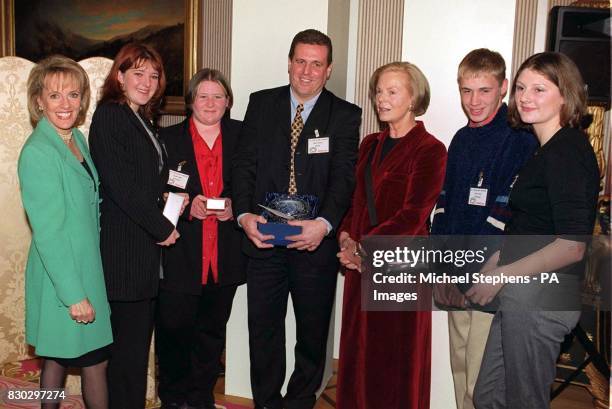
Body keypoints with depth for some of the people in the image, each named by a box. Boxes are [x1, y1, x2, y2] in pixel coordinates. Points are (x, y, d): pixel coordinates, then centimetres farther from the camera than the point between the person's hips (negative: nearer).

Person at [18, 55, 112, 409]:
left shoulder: (77, 139, 6)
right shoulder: (37, 152, -19)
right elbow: (47, 232, -20)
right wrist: (74, 295, -19)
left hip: (87, 266, 8)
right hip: (62, 276, -8)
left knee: (58, 358, 19)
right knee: (96, 361, 3)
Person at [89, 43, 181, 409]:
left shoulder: (142, 119, 17)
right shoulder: (110, 115, -11)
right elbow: (122, 187, -18)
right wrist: (163, 228, -11)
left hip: (148, 245, 9)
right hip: (126, 250, -9)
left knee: (138, 338, 15)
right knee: (130, 341, 0)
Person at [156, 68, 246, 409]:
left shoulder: (242, 136, 6)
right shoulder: (168, 138, 3)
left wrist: (235, 205, -11)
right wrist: (187, 205, -16)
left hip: (226, 256, 2)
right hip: (180, 254, -1)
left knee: (212, 330, 13)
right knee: (174, 328, 3)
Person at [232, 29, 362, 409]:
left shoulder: (345, 115, 1)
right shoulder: (261, 104, 7)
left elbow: (344, 176, -8)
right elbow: (245, 163, 3)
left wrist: (324, 223, -24)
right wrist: (244, 214, -12)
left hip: (315, 240, -1)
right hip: (264, 236, 2)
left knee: (313, 333, 12)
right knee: (263, 329, 11)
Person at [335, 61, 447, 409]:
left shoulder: (429, 150, -8)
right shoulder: (371, 145, 13)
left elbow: (412, 215, -14)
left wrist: (363, 248, -16)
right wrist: (346, 237, -3)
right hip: (362, 264, 6)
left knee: (398, 359, 6)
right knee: (358, 352, 13)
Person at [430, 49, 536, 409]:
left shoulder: (521, 140, -11)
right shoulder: (462, 139, 13)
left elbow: (508, 213, -17)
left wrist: (476, 270, -16)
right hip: (457, 275, 7)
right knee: (461, 370, 18)